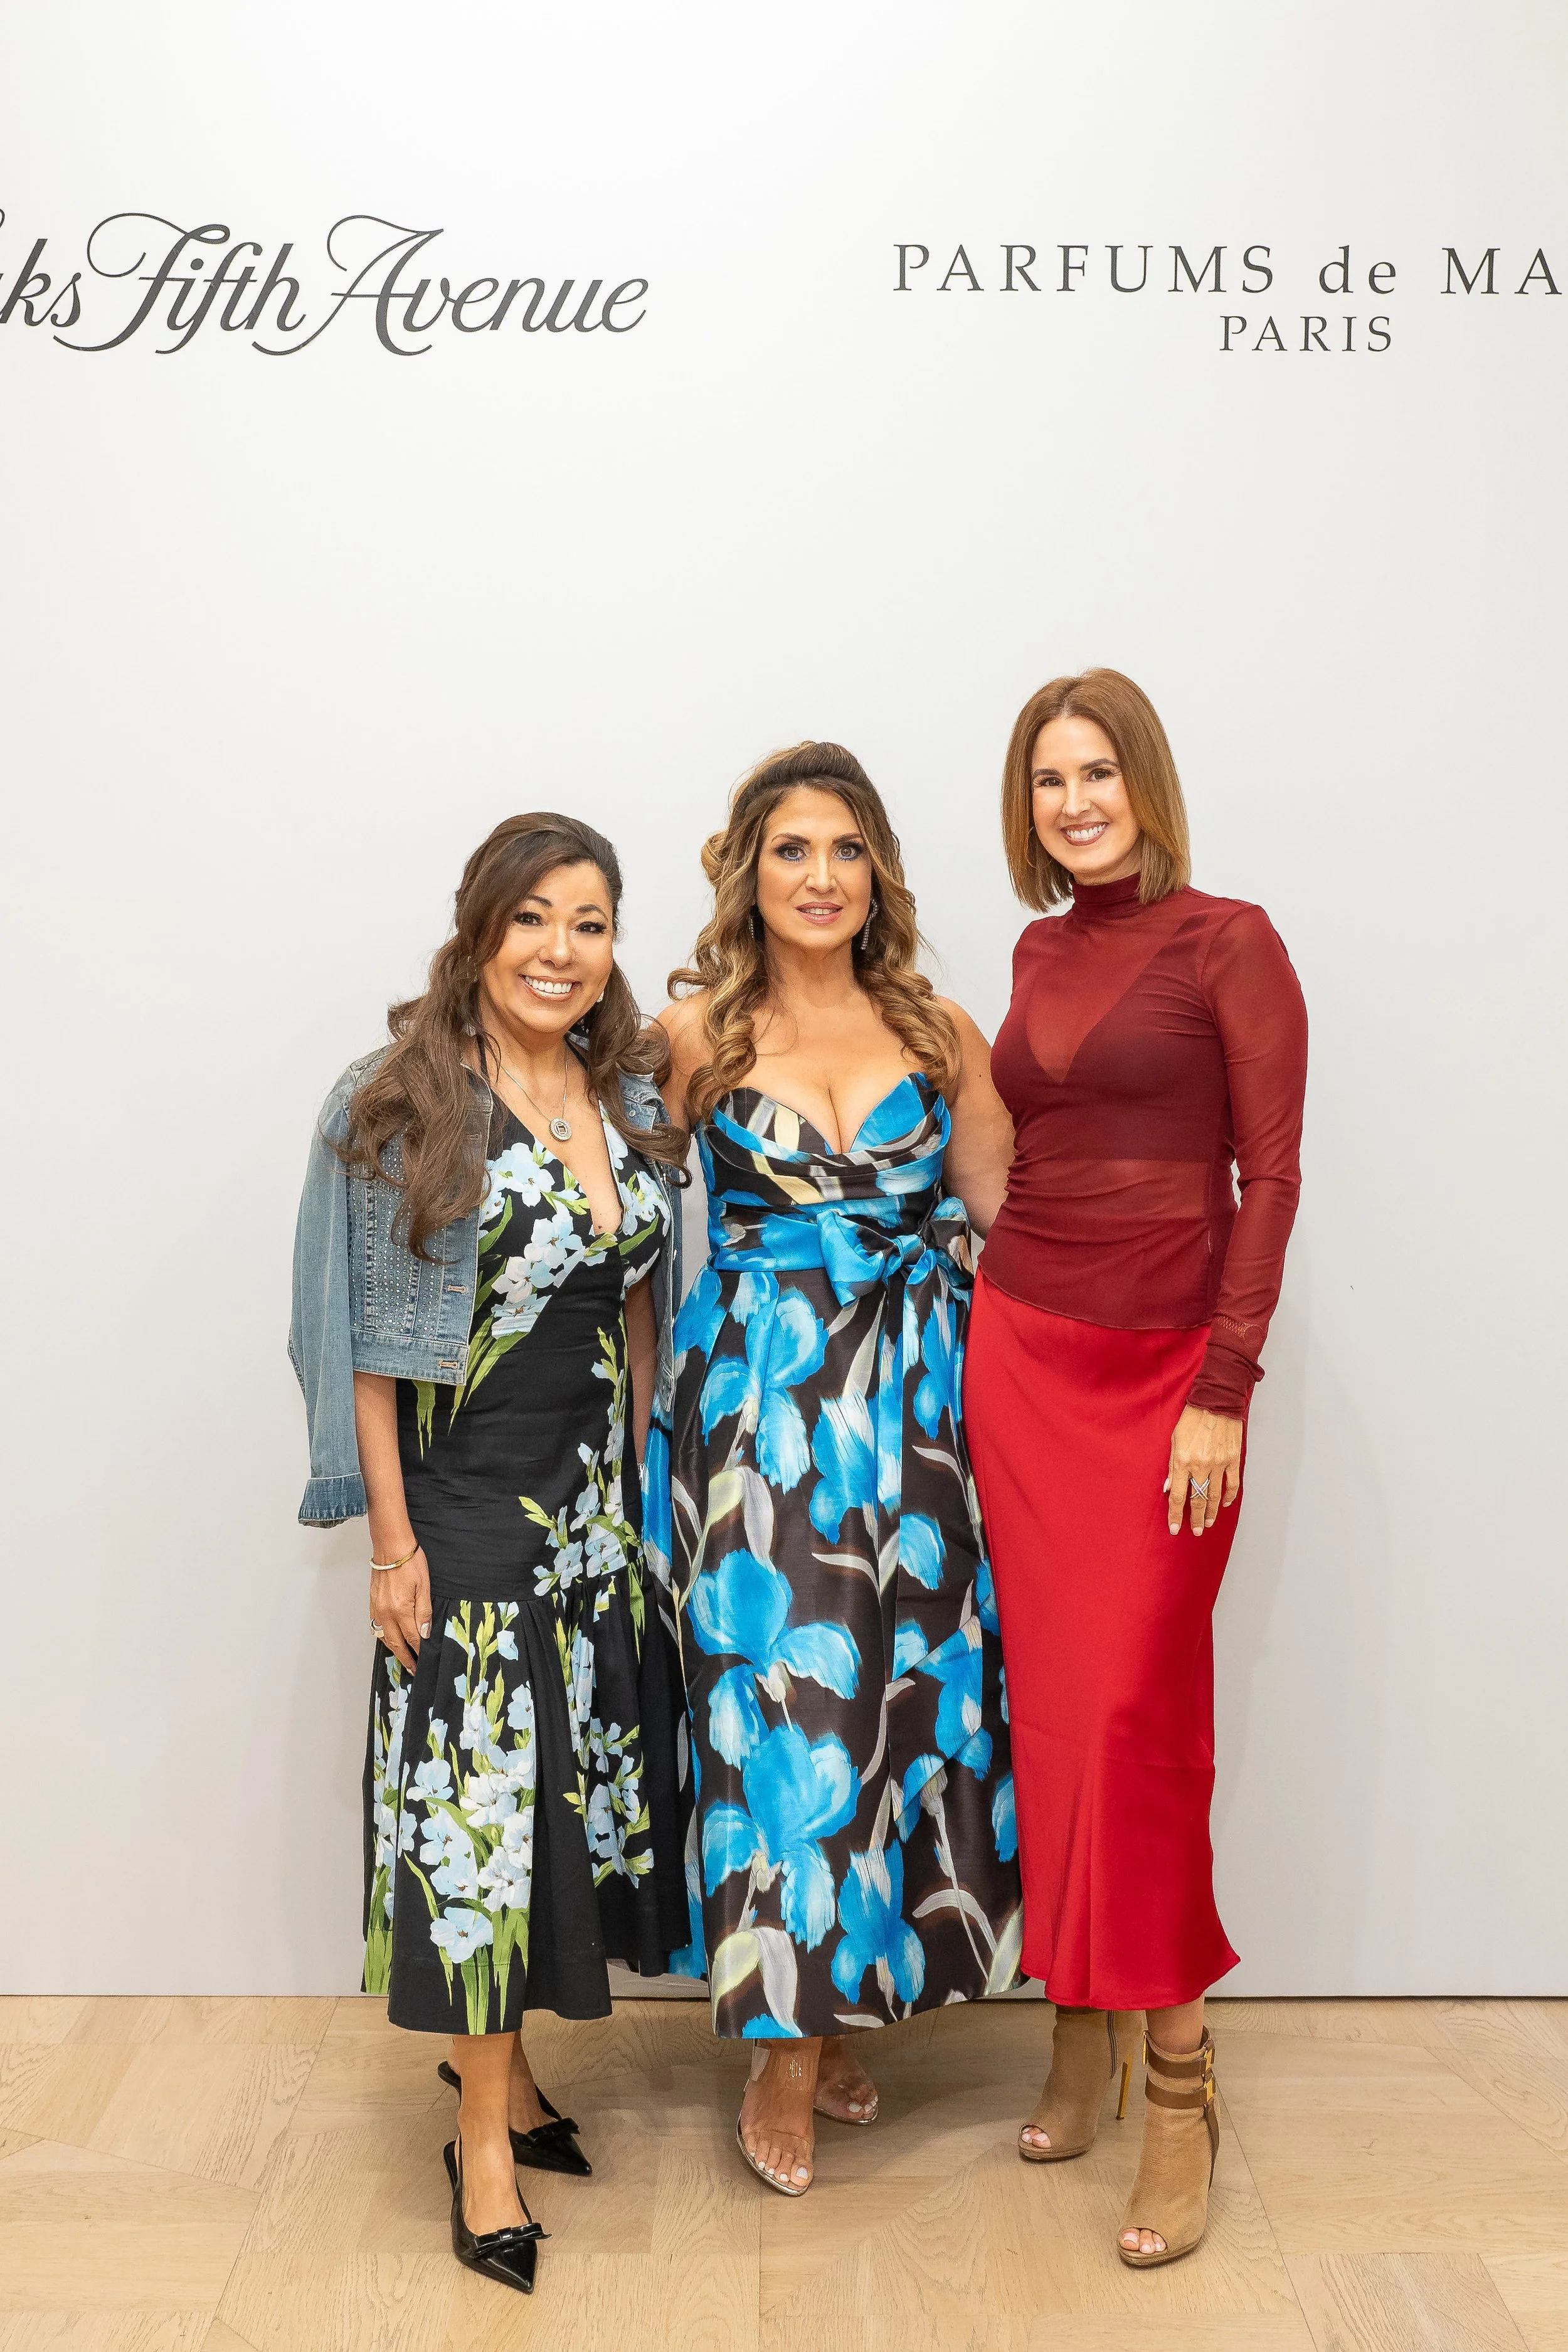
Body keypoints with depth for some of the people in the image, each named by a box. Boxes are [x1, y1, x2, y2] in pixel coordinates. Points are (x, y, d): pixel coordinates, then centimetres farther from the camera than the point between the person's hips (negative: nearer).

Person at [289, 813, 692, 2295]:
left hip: (601, 1498, 5)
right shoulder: (399, 1106, -9)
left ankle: (501, 2057, 34)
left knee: (581, 1777, 13)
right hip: (465, 1499, -5)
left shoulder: (634, 1098, 6)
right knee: (473, 1792, 2)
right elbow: (363, 1338, -9)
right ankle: (483, 2133, 18)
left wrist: (645, 1476, 9)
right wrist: (392, 1536, -11)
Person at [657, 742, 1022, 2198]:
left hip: (912, 1402, 2)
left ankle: (845, 2005, 27)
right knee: (777, 1703, 0)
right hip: (755, 1403, -2)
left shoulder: (941, 1031, 6)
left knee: (905, 1691, 7)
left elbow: (1002, 1215, 10)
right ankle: (783, 2042, 18)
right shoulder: (695, 1032, 1)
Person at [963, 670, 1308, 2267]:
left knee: (1135, 1706, -5)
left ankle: (1175, 2072, 12)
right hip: (1022, 1351, 5)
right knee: (1048, 1699, 7)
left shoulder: (1224, 941, -4)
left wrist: (1224, 1392, -12)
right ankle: (1079, 2032, 23)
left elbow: (1270, 1173, -8)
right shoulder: (1037, 954, 12)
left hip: (1166, 1369, -5)